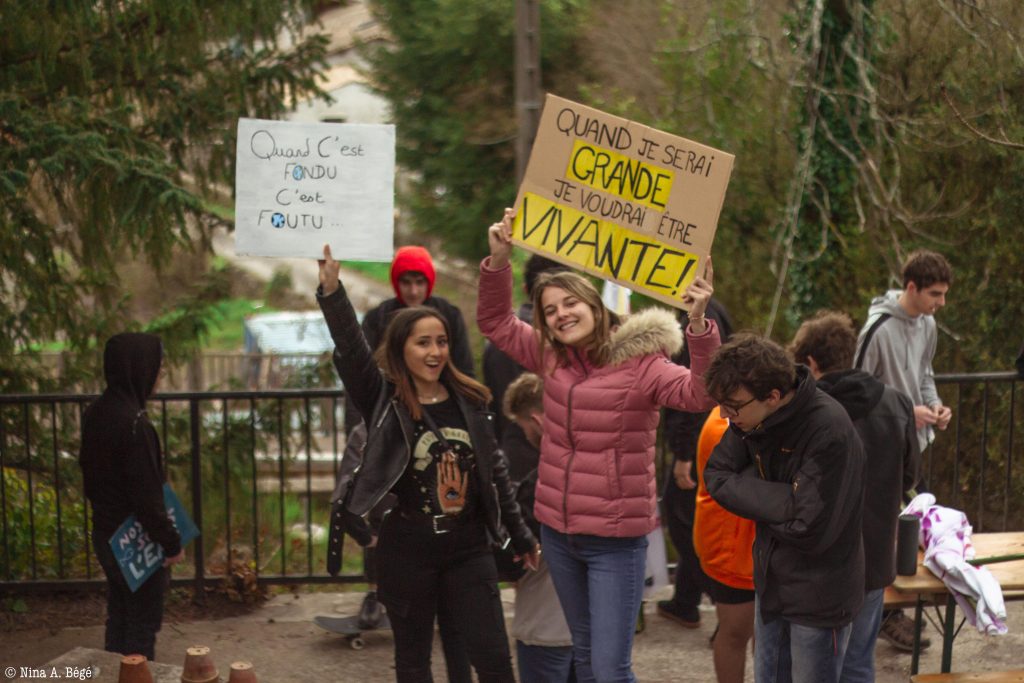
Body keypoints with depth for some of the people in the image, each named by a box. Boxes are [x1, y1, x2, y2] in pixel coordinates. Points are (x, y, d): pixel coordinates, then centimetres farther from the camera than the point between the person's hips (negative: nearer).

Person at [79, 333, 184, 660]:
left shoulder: (96, 414, 3)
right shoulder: (134, 423, -25)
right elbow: (147, 495, -24)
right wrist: (172, 543, -15)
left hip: (106, 535, 9)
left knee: (118, 618, 18)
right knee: (142, 625, 3)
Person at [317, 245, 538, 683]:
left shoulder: (468, 400, 4)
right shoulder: (383, 399, -4)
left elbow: (494, 473, 11)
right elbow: (351, 351, -20)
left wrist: (522, 538, 15)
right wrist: (332, 292, -34)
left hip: (468, 547, 2)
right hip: (406, 550, -2)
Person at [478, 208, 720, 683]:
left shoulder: (641, 364, -12)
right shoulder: (553, 357, 5)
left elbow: (700, 394, -27)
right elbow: (495, 322, 12)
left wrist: (698, 323, -42)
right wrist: (499, 260, -4)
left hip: (616, 540, -6)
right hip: (558, 532, 6)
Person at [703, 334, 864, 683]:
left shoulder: (830, 432, -28)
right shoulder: (751, 418, -8)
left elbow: (809, 529, -29)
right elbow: (715, 475, -4)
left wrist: (753, 494, -14)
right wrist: (777, 499, -18)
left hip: (818, 598, -7)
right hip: (772, 584, 7)